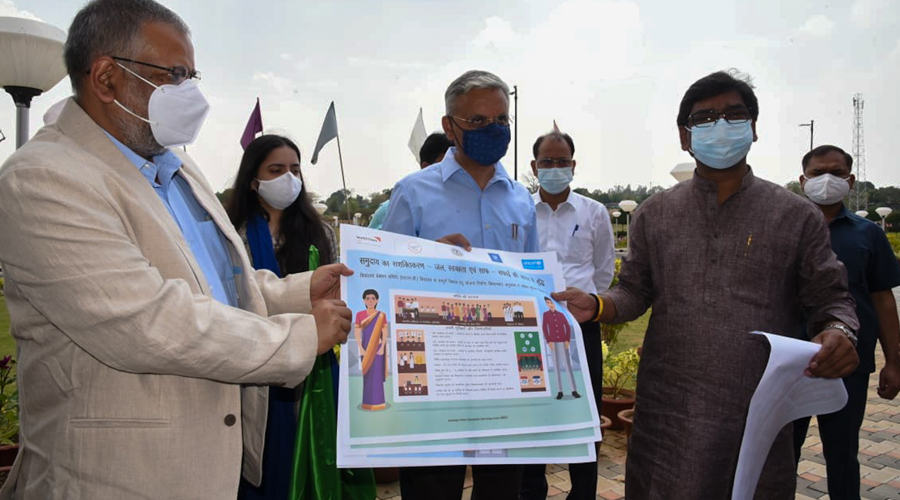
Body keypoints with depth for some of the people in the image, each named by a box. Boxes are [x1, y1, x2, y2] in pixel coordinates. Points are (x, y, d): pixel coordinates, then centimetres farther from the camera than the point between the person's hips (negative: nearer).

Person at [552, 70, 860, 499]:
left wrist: (838, 332, -16)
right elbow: (635, 291, 10)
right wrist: (597, 306, -10)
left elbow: (831, 299, 6)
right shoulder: (654, 214, 6)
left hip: (758, 416, 0)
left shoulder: (797, 216, 3)